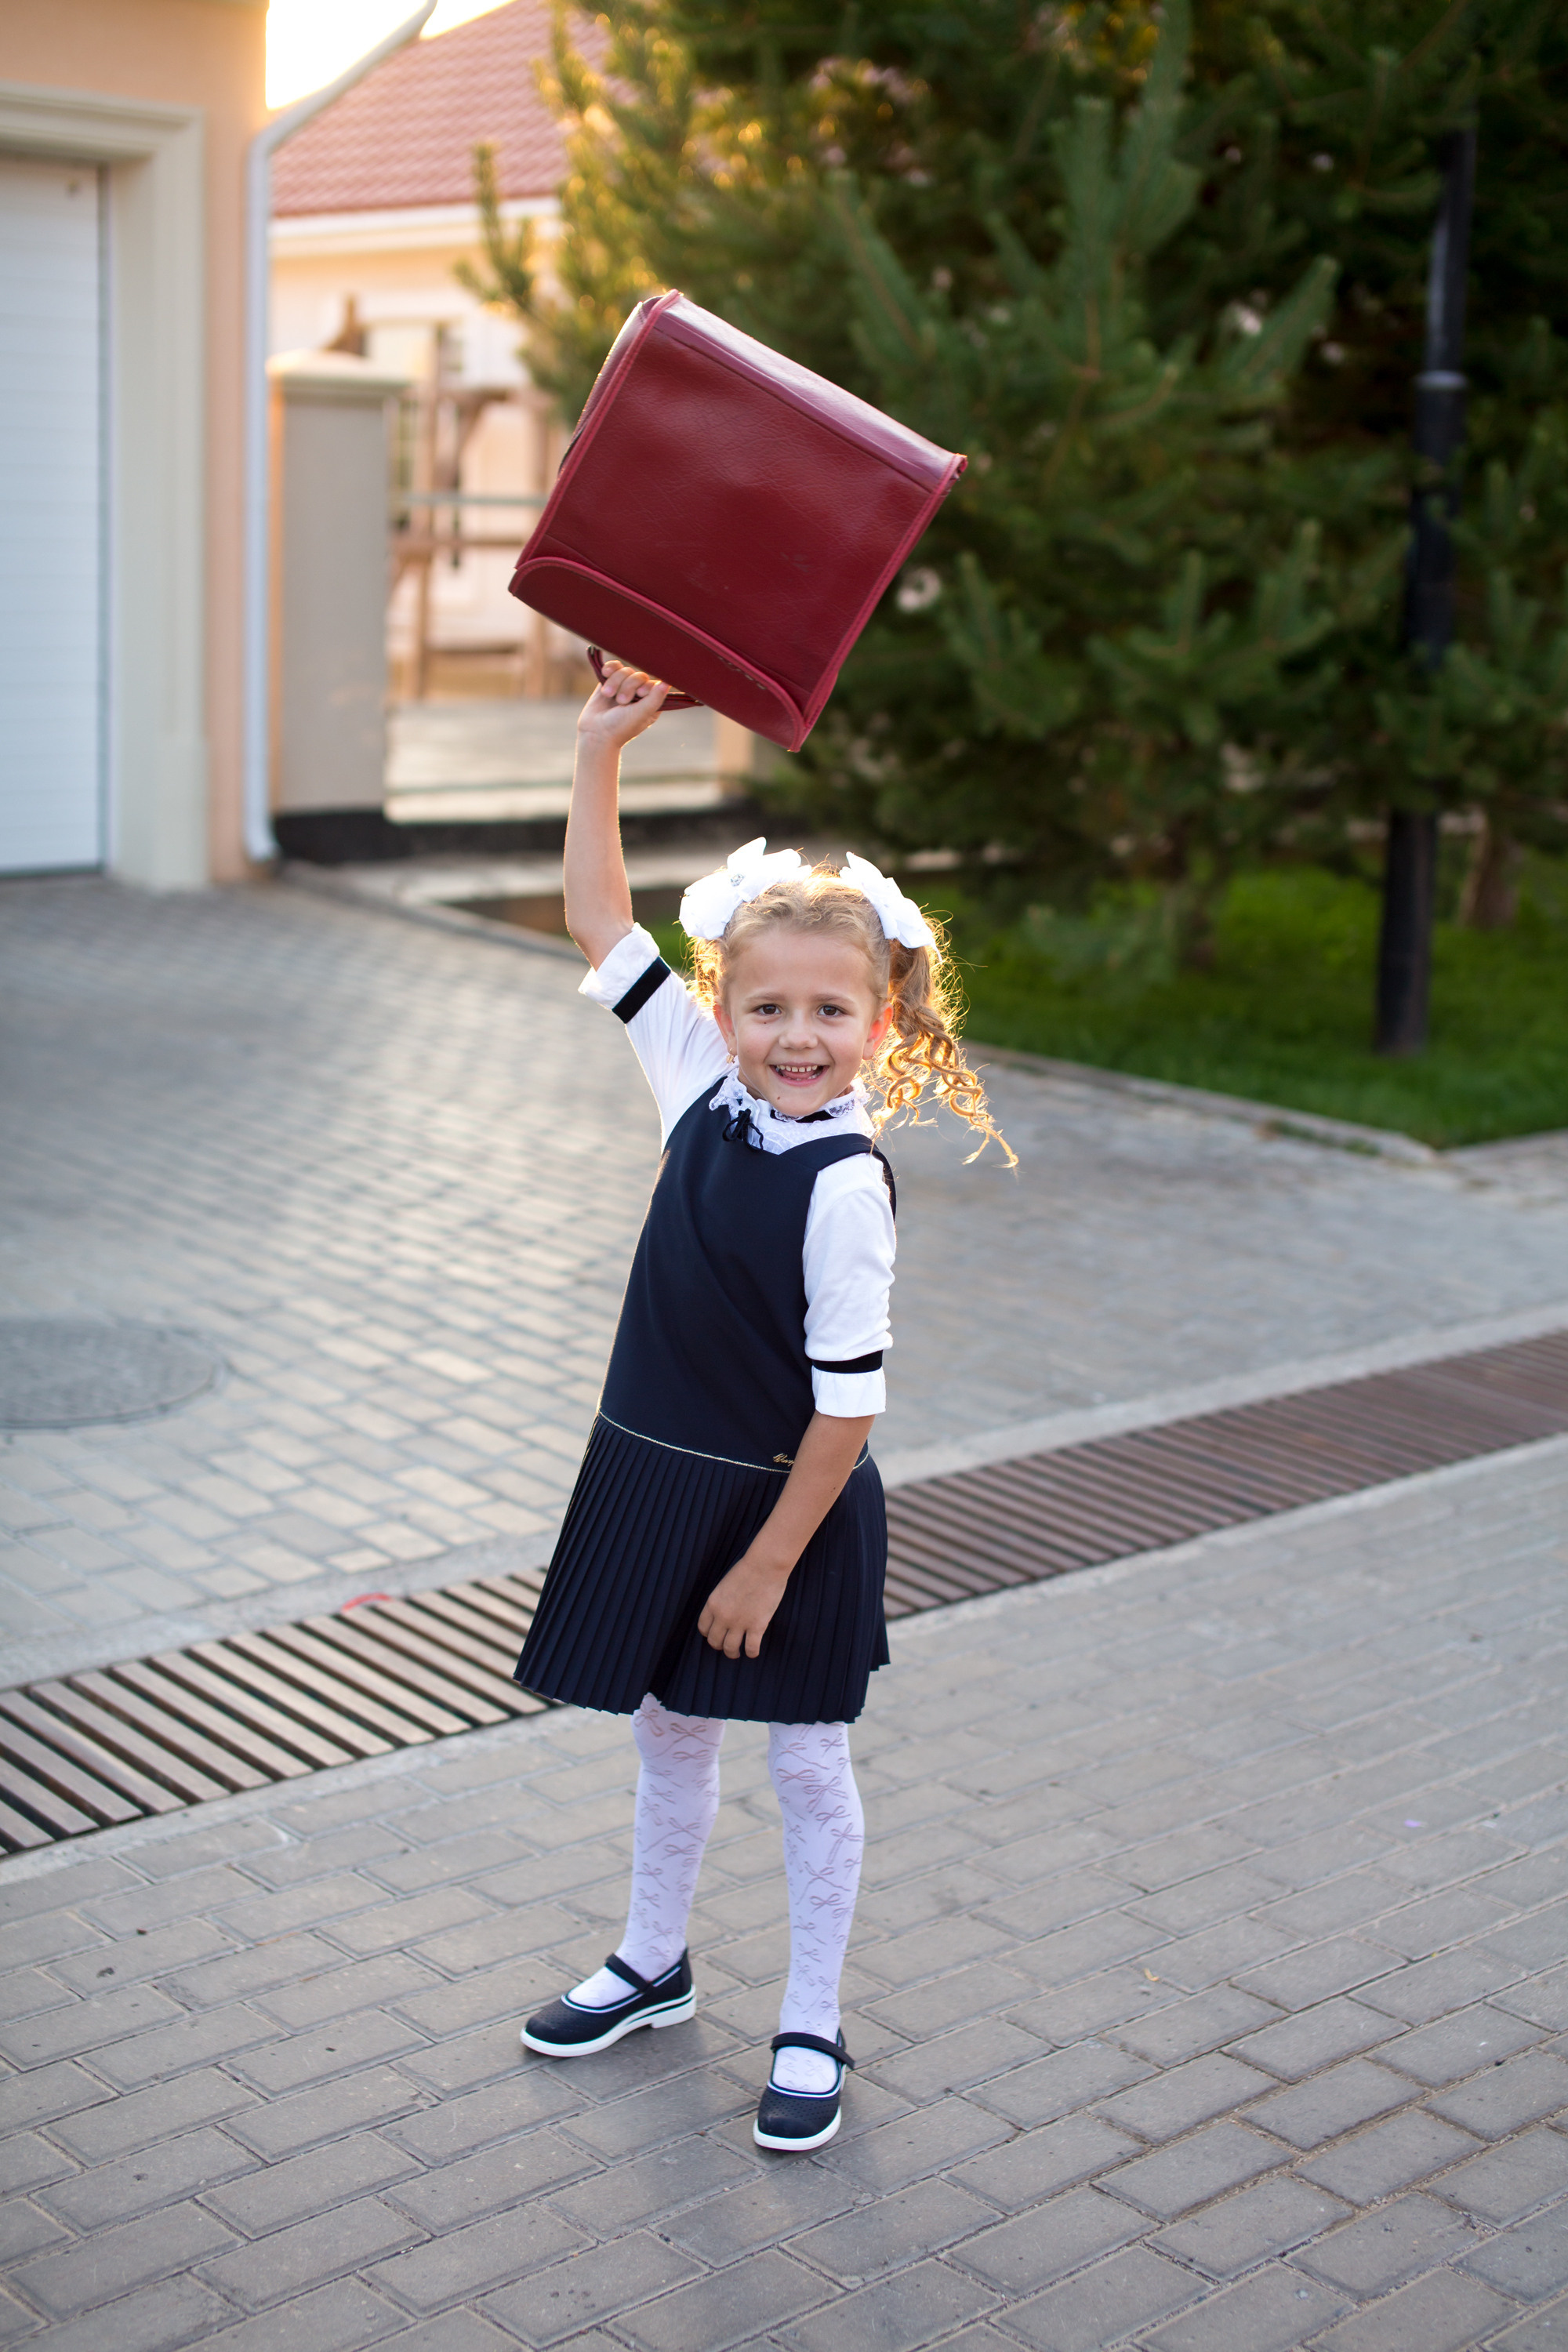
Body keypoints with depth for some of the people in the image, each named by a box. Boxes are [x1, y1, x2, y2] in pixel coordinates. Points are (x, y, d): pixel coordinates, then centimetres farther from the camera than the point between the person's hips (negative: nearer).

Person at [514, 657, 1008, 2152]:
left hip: (792, 1510, -6)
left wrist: (770, 1561, -16)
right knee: (668, 1733, 21)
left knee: (806, 1764, 10)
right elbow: (599, 924, 2)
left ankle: (812, 2029, 26)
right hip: (656, 1478, 6)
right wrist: (599, 756, -4)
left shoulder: (845, 1187, -22)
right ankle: (654, 1965, 42)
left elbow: (847, 1401, -20)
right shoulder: (704, 1086, -4)